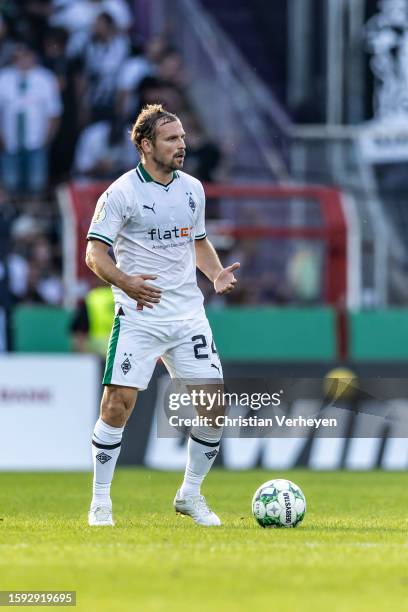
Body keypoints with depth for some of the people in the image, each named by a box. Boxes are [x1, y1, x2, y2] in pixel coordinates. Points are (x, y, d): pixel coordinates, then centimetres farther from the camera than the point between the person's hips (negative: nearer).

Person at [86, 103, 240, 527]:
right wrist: (126, 281, -27)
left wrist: (216, 274, 5)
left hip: (188, 314, 5)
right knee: (118, 403, -13)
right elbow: (94, 253, -9)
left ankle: (190, 494, 18)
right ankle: (100, 502, 0)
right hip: (138, 316, -5)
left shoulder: (193, 189, 11)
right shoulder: (122, 193, -7)